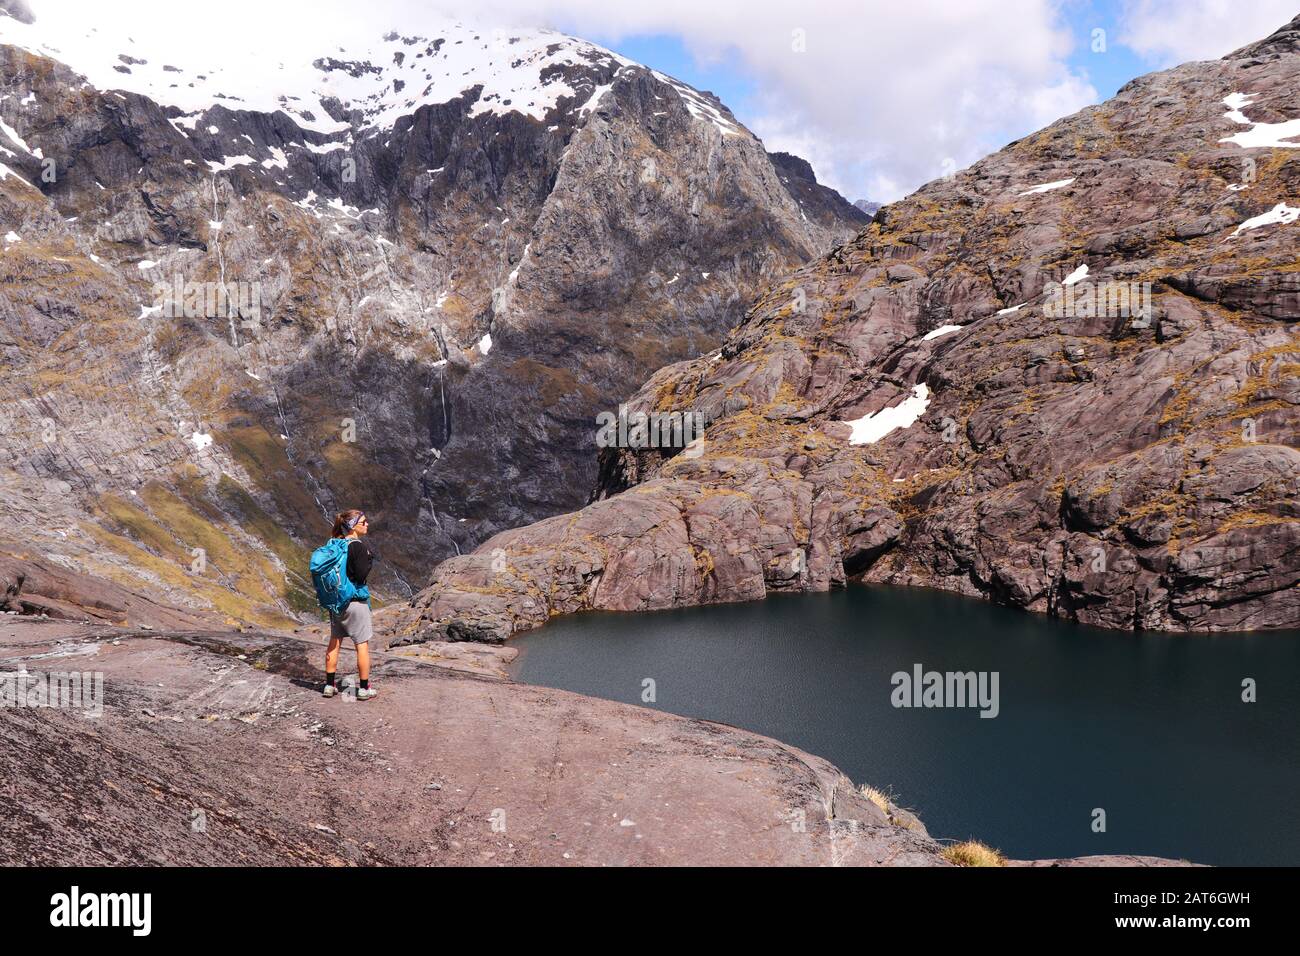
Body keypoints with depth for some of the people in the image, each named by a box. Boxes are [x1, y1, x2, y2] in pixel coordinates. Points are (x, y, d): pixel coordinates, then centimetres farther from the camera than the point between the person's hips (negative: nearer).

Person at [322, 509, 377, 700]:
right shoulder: (359, 546, -18)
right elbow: (361, 575, -20)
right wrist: (370, 560, -6)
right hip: (355, 600, -7)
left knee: (335, 641, 15)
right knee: (363, 644, 4)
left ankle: (329, 685, 21)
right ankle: (364, 688, 9)